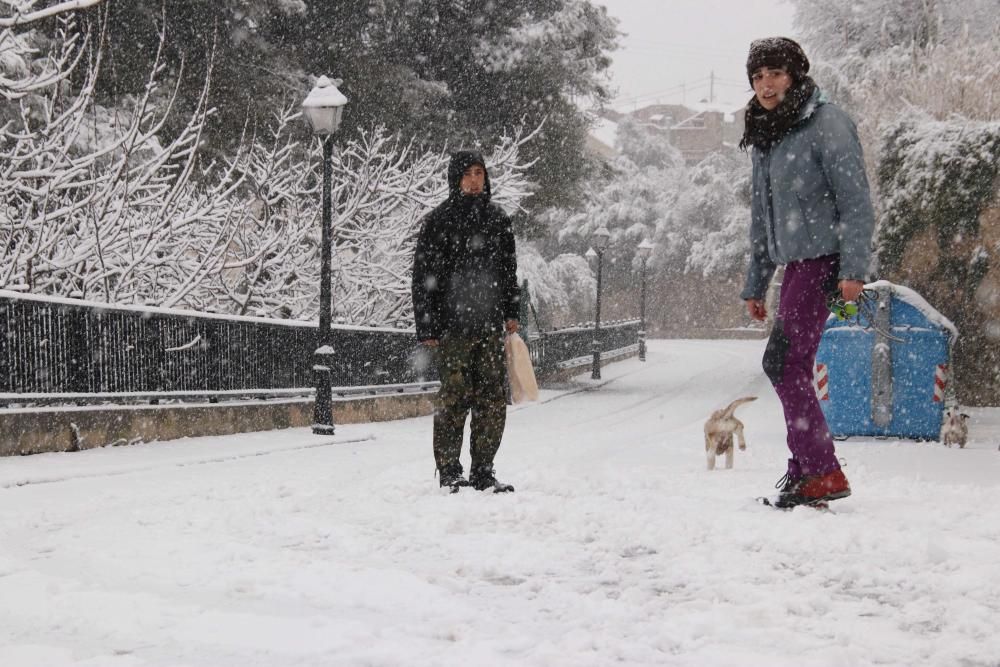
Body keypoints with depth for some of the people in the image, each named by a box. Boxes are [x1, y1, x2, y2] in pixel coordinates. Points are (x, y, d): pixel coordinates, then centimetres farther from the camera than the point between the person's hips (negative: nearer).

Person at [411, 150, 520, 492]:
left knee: (493, 399, 4)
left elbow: (509, 269, 22)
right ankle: (449, 473, 5)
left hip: (491, 326, 5)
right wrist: (426, 328, -8)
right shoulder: (438, 221, -3)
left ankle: (483, 471, 12)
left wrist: (511, 313, 16)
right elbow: (423, 277, -4)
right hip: (453, 326, -5)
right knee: (454, 399, -3)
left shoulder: (498, 219, 13)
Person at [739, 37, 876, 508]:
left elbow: (856, 201, -12)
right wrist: (755, 285, 21)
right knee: (792, 368, 4)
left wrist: (854, 270, -20)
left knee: (783, 362, -15)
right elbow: (762, 217, 23)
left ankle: (824, 473, -13)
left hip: (824, 259, -8)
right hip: (796, 263, 8)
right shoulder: (764, 137, 18)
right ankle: (806, 471, 10)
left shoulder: (826, 124, -7)